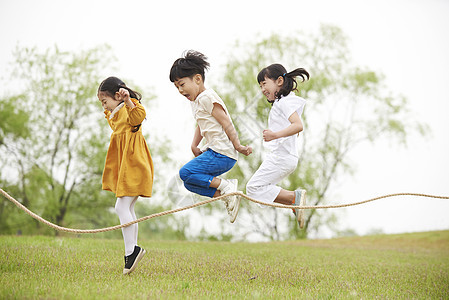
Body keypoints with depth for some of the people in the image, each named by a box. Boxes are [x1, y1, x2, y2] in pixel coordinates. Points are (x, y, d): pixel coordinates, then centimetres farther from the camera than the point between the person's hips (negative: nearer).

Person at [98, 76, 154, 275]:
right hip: (125, 166, 11)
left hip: (133, 165, -11)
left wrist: (128, 101, -46)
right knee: (127, 209, 11)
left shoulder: (130, 107, -9)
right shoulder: (114, 114, 21)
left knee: (122, 207, -14)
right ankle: (133, 249, 15)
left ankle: (131, 250, -12)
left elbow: (138, 117, -32)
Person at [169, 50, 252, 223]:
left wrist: (238, 146, -17)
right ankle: (227, 196, 7)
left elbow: (226, 123, -15)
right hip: (213, 151, 10)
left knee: (186, 173, -17)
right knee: (189, 183, 11)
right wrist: (194, 145, 14)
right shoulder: (195, 101, 17)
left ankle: (226, 186, -11)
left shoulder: (207, 97, -13)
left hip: (222, 153, -10)